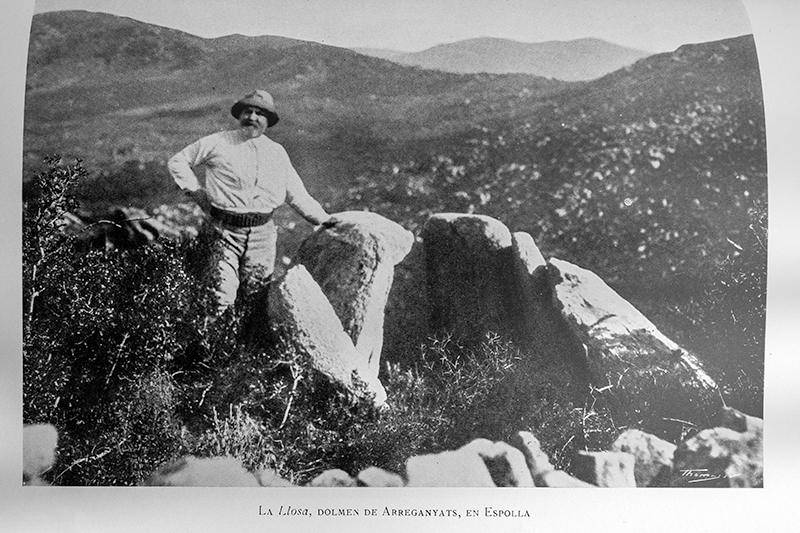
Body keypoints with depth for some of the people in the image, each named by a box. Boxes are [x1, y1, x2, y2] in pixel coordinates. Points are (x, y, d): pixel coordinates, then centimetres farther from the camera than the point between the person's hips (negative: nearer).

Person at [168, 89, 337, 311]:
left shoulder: (277, 153, 14)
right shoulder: (218, 143, 4)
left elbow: (296, 193, 21)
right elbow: (177, 161, 14)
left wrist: (323, 219, 16)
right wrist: (195, 190, 3)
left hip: (262, 234, 3)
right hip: (226, 231, -3)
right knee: (221, 297, -12)